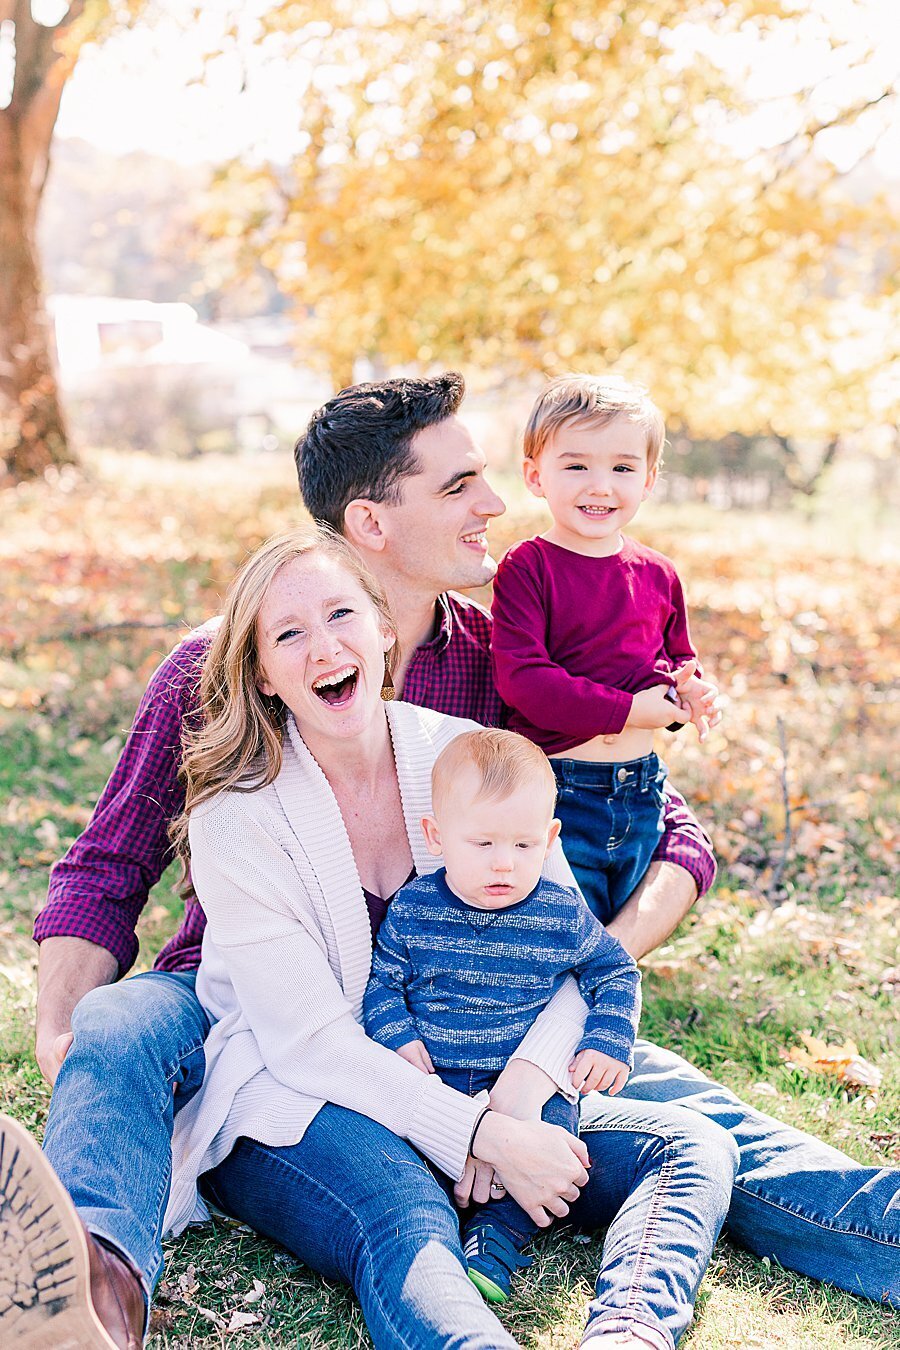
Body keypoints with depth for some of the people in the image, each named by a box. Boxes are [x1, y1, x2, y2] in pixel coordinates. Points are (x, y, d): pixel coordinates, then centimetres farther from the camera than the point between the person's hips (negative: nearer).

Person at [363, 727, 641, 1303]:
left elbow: (616, 972, 9)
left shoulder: (563, 914, -5)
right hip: (430, 1077, 1)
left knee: (552, 1125, -28)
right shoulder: (413, 909, -4)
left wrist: (607, 1043, -2)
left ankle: (500, 1234, -18)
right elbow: (381, 980, 6)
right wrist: (399, 1039, -10)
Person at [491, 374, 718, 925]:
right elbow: (521, 678, -20)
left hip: (642, 793, 5)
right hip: (559, 794, -5)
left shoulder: (658, 575, 6)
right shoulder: (526, 569, -11)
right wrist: (629, 709, -20)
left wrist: (688, 689, -4)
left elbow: (679, 658, 20)